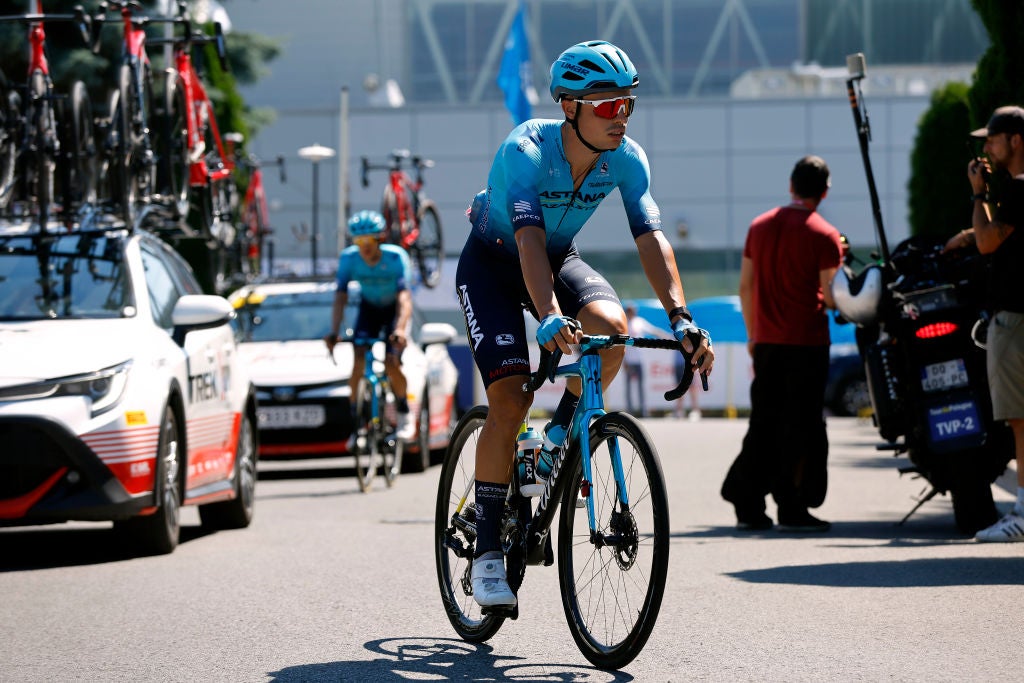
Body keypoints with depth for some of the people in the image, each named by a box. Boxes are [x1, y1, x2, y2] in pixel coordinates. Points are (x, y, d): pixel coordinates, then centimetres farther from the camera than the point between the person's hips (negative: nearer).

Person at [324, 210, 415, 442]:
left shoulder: (396, 257, -30)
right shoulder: (349, 258, -23)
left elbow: (405, 297, -39)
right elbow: (340, 297, -27)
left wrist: (400, 329, -56)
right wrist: (334, 332, -41)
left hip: (394, 310, -2)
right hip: (369, 308, 2)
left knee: (391, 364, -18)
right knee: (358, 360, -19)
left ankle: (404, 414, 8)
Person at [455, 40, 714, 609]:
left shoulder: (627, 159, -19)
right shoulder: (526, 150, -32)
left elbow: (651, 237, -26)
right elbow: (529, 238, -45)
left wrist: (680, 316, -41)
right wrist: (549, 317, -60)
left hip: (560, 258, 4)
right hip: (493, 264, -4)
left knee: (612, 326, -29)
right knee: (511, 398, -18)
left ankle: (560, 436, -2)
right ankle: (488, 551, -8)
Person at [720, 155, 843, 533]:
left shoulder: (759, 226, 8)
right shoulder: (824, 235, -8)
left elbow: (745, 286, 11)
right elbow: (830, 295, -12)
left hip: (766, 342, 5)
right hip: (807, 343, -5)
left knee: (763, 423, 10)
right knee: (801, 425, 1)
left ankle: (748, 506, 7)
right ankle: (792, 509, 0)